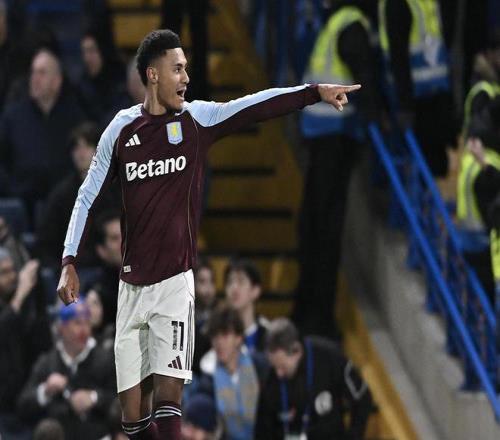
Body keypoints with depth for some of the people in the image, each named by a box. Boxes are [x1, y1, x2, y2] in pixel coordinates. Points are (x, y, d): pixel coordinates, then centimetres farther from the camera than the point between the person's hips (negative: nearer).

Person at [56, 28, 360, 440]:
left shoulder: (196, 119, 1)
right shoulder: (122, 128, 2)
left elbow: (255, 106, -10)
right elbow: (88, 197, 8)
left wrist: (315, 92, -21)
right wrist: (70, 262, 2)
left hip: (175, 280, -1)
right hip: (132, 283, 1)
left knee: (168, 396, -12)